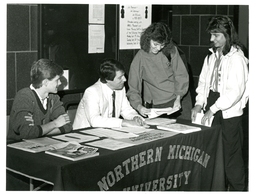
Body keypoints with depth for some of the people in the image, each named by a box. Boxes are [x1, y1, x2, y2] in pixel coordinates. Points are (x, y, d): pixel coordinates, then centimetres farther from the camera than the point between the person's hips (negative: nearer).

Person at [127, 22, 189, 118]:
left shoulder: (171, 50, -4)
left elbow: (181, 75, 3)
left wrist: (178, 98, -8)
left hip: (175, 103, 1)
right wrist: (139, 106, -22)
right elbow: (133, 88, -6)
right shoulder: (140, 57, -6)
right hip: (154, 107, -1)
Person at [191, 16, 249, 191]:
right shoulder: (211, 57, 9)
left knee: (231, 153, 0)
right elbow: (203, 82, 12)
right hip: (212, 110, 7)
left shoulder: (237, 58, -13)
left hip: (230, 112, -6)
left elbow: (236, 91, -19)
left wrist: (213, 109, -21)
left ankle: (237, 188, 14)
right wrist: (199, 104, -3)